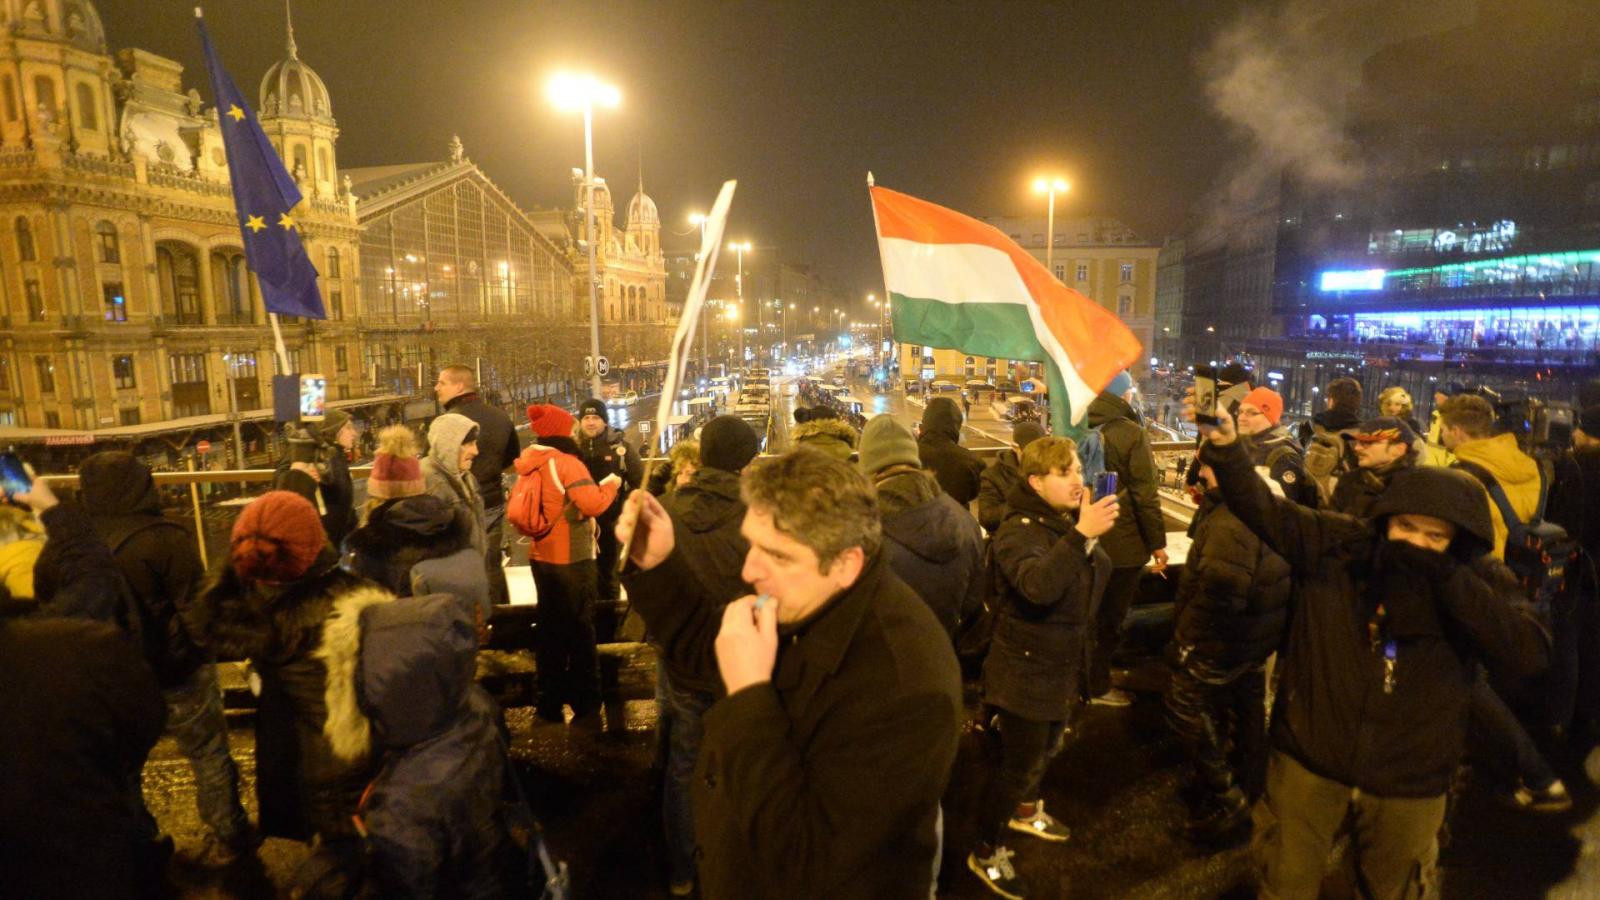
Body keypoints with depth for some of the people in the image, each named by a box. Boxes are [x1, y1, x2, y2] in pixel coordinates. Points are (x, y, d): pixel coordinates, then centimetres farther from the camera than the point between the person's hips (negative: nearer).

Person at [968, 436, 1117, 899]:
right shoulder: (1018, 530, -22)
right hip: (1026, 669, -8)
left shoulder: (1072, 522, 2)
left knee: (1046, 749, 26)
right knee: (1018, 762, 1)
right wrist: (1082, 535, -47)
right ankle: (985, 853, 21)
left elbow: (1096, 578, 14)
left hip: (1066, 665, 8)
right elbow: (1039, 586, -43)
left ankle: (1025, 810, 53)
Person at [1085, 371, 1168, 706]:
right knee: (1109, 617, 8)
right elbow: (1145, 495, -16)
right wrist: (1158, 542, -8)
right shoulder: (1131, 433, -16)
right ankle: (1098, 686, 20)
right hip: (1122, 543, -5)